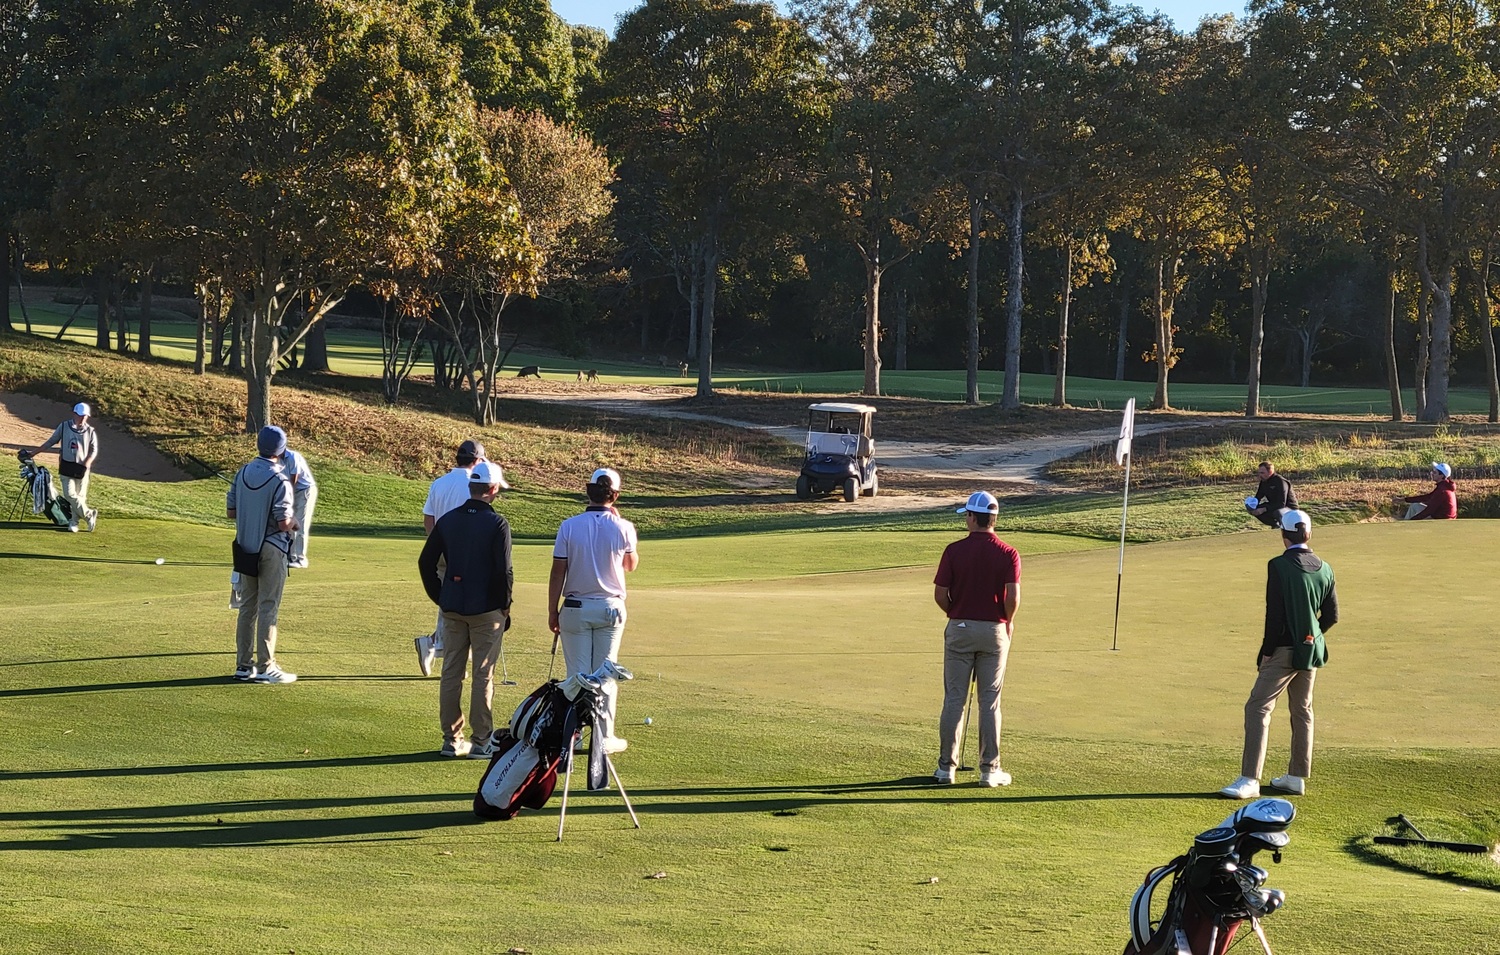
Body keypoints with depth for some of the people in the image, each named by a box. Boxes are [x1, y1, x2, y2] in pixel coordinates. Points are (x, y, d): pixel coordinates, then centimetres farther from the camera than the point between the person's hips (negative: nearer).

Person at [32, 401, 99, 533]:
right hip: (66, 466, 0)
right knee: (69, 494, -10)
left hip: (82, 467, 0)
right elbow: (51, 442, 9)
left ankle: (74, 522, 12)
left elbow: (94, 450, 2)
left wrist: (88, 462, -16)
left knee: (80, 495, 2)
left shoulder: (90, 431, 0)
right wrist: (34, 453, 8)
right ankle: (89, 515, -2)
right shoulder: (64, 427, 2)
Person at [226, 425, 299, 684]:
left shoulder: (242, 473, 2)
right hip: (271, 549, -6)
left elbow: (231, 510, 7)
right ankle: (265, 667, 1)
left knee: (247, 607, 13)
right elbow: (284, 522, -20)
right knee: (268, 608, -1)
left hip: (245, 547, 6)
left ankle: (243, 665, 17)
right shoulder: (280, 481, -18)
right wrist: (294, 522, 1)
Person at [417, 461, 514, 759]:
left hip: (452, 608, 5)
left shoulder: (447, 520, 4)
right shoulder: (497, 524, -11)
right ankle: (481, 742, 4)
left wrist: (440, 598, 14)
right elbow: (504, 570, -15)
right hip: (486, 610, -5)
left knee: (451, 673, 10)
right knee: (483, 675, 1)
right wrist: (505, 606, -2)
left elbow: (425, 562, 6)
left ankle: (451, 739, 14)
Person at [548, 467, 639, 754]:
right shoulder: (623, 528, -6)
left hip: (576, 609, 0)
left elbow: (558, 571, -6)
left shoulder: (569, 526, -8)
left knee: (577, 673, 5)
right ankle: (604, 737, 8)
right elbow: (631, 565, 13)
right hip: (610, 609, 0)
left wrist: (552, 611, 3)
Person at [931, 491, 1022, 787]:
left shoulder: (954, 551, -5)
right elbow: (1013, 597, -15)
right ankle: (989, 769, 7)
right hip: (995, 630, 0)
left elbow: (940, 594, -6)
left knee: (954, 699, 6)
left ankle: (947, 766, 8)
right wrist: (1008, 621, 4)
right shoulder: (1008, 554, -6)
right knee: (990, 702, 5)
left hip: (959, 628, 0)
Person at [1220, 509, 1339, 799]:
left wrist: (1267, 651, -7)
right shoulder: (1324, 569, 5)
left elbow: (1275, 614, -16)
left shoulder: (1279, 566, -14)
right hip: (1312, 650, 7)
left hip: (1285, 651, -7)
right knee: (1302, 711, 16)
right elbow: (1332, 615, 9)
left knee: (1257, 708, -6)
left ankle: (1249, 779, -14)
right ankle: (1297, 777, 22)